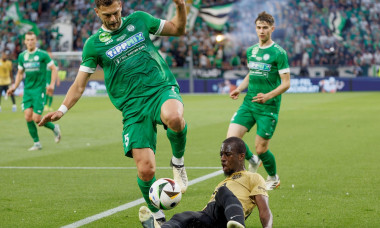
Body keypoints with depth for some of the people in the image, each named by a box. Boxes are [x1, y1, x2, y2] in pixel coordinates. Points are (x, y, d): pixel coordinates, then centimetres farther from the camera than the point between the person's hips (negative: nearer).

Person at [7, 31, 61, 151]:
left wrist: (52, 84, -14)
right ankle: (37, 143, 8)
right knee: (28, 117, -5)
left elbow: (54, 69, -2)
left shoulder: (42, 54, -6)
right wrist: (14, 87, 10)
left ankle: (54, 128, 19)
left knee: (36, 119, -10)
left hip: (39, 89, -5)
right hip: (27, 90, 5)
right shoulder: (22, 56, 9)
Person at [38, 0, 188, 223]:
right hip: (133, 107, 0)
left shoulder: (139, 20, 11)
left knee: (174, 118, -39)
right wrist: (62, 109, -5)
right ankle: (157, 215, 17)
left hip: (162, 88, 0)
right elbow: (80, 84, 9)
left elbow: (178, 29, 20)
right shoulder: (94, 44, 7)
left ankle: (178, 161, -7)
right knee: (146, 170, -11)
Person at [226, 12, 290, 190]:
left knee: (261, 148, -2)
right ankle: (252, 161, 20)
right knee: (231, 139, -10)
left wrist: (268, 96, -23)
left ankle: (273, 178, 26)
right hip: (249, 103, 5)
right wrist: (239, 89, 8)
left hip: (268, 107, -5)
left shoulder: (278, 53, -8)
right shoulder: (251, 51, 11)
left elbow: (286, 83, -9)